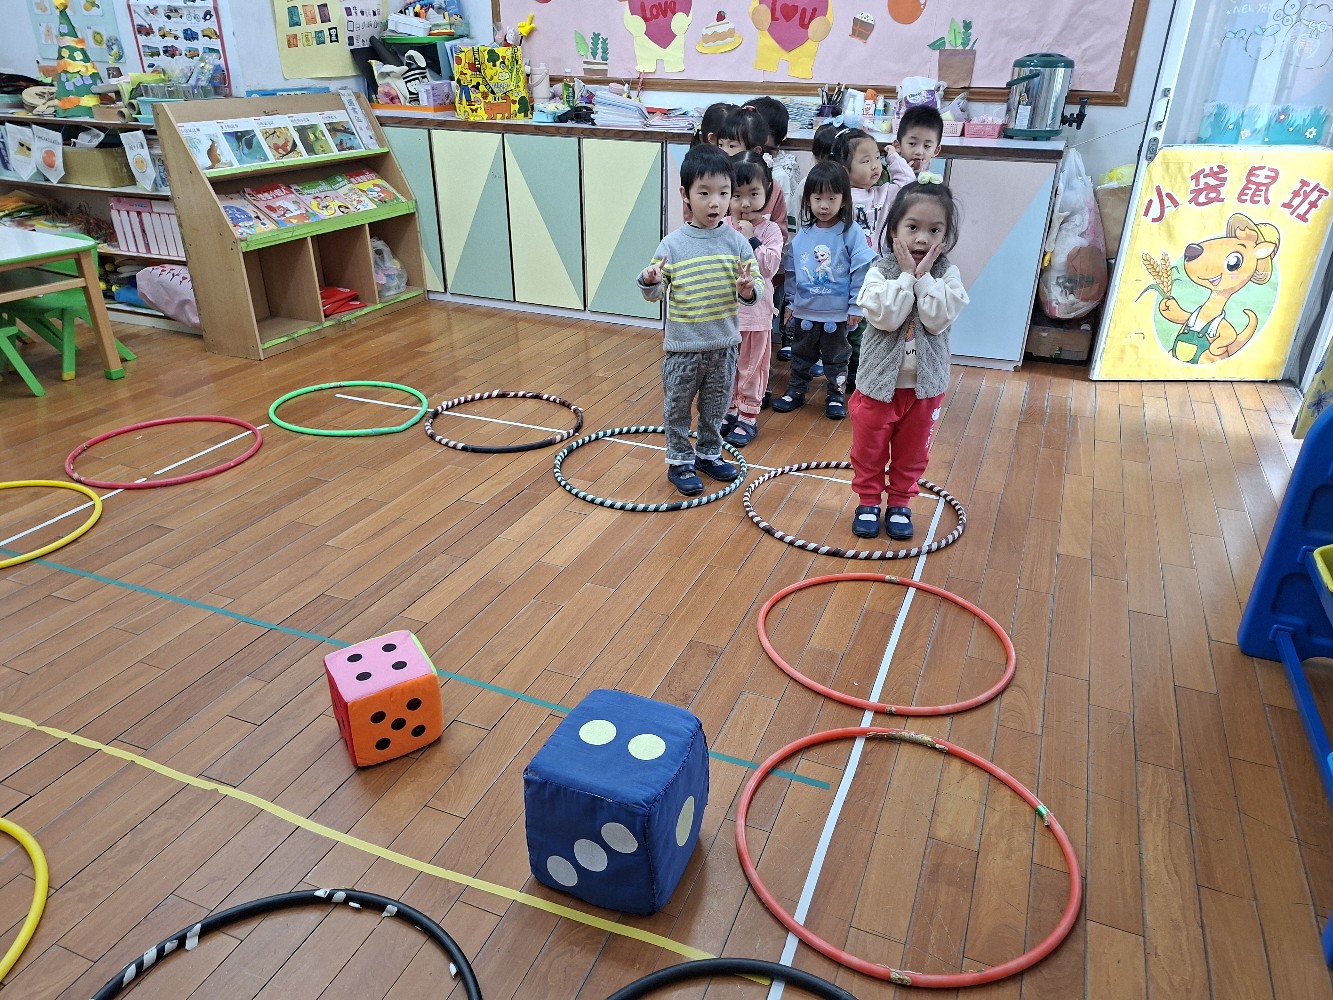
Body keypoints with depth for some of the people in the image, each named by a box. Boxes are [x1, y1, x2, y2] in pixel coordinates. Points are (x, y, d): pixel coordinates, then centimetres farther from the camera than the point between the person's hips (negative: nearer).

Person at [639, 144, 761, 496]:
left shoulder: (737, 242, -4)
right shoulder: (672, 244, -8)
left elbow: (755, 289, -1)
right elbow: (654, 294, -3)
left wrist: (748, 289, -23)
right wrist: (649, 281, -24)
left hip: (724, 345, 2)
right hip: (683, 347, -2)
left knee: (716, 408, 19)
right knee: (677, 409, 10)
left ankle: (709, 454, 38)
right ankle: (679, 461, 28)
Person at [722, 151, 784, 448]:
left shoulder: (770, 229, -8)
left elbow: (770, 266, -18)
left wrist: (751, 240, -22)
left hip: (756, 313, -3)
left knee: (752, 367, 9)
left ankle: (748, 416, 20)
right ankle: (729, 410, 31)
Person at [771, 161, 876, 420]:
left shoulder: (851, 233, -11)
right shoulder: (802, 235, -1)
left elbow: (861, 270, -10)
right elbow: (790, 271, 8)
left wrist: (856, 306, -11)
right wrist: (790, 302, 10)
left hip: (837, 313, -3)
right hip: (804, 311, 3)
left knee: (836, 356, 13)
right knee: (801, 354, 18)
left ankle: (837, 394, 27)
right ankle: (796, 390, 33)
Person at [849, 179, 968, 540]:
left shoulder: (948, 275, -6)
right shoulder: (879, 272, -11)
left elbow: (938, 319, -20)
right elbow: (886, 318, -24)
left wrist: (924, 276, -20)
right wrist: (907, 275, -21)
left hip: (925, 384, 2)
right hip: (879, 381, -1)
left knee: (912, 452, 16)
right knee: (869, 449, 12)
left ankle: (899, 503, 33)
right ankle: (868, 502, 30)